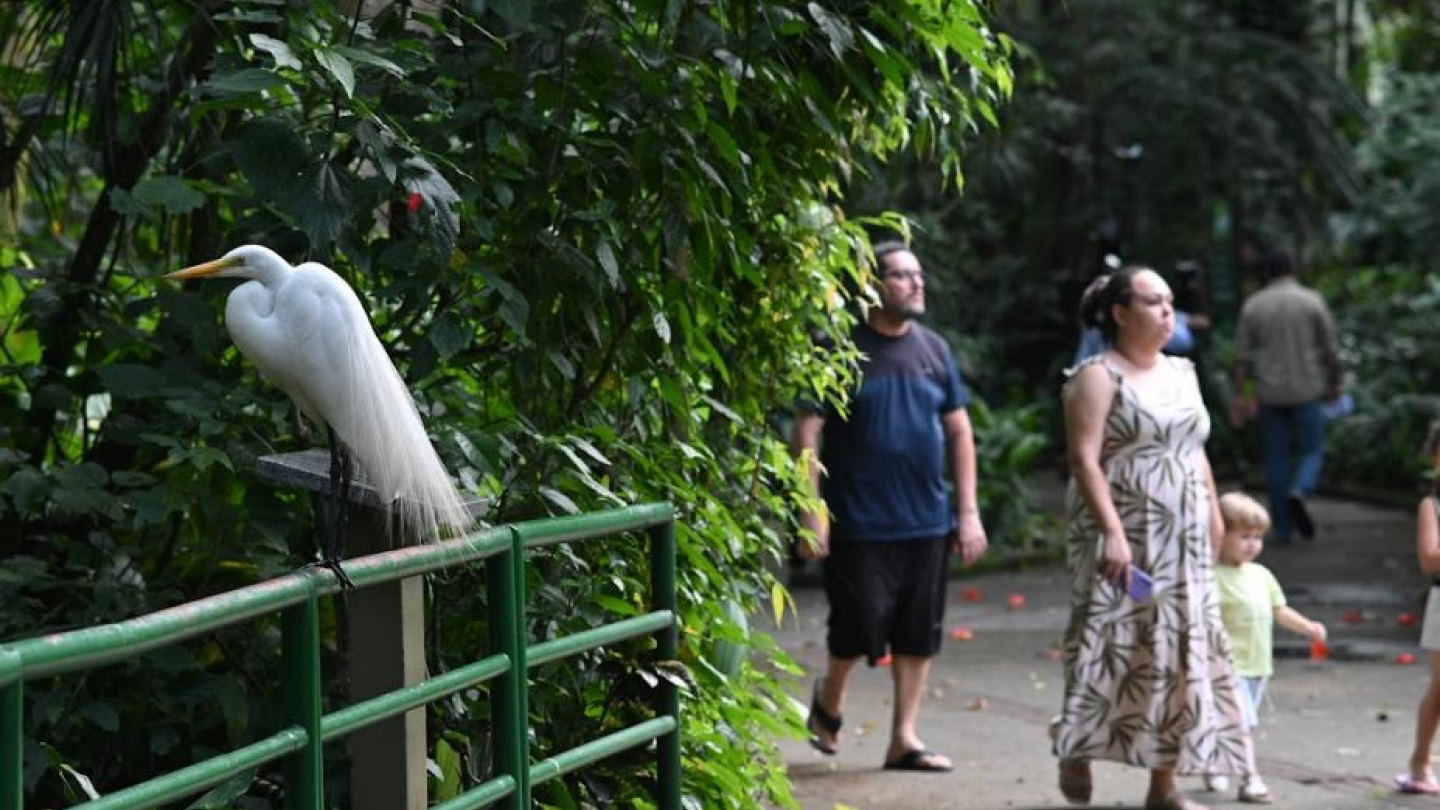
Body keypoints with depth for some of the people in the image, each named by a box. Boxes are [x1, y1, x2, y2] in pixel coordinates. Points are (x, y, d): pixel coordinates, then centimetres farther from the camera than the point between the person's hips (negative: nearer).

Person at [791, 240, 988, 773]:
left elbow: (959, 432, 13)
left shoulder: (933, 349, 9)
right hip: (858, 524, -5)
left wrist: (968, 512, 7)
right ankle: (829, 698, 27)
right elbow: (808, 433, -7)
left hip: (927, 522, 5)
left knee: (919, 634, 4)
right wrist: (811, 513, -12)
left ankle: (904, 739, 13)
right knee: (861, 627, -3)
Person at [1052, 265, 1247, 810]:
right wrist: (1112, 532, -25)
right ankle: (1077, 756, 13)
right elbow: (1084, 460, -17)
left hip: (1182, 545, 7)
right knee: (1110, 648, -6)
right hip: (1123, 539, -7)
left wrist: (1213, 514, 17)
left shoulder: (1182, 373, 14)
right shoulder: (1099, 376, -8)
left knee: (1179, 656, 4)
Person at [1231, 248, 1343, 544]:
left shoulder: (1253, 305, 1)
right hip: (1306, 391, -2)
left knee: (1276, 457, 9)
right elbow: (1330, 350, -1)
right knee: (1312, 451, 9)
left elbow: (1242, 356, 1)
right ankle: (1299, 492, -21)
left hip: (1270, 394, 2)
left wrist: (1239, 396, 5)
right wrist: (1335, 384, 12)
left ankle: (1282, 527, 9)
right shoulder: (1312, 301, -4)